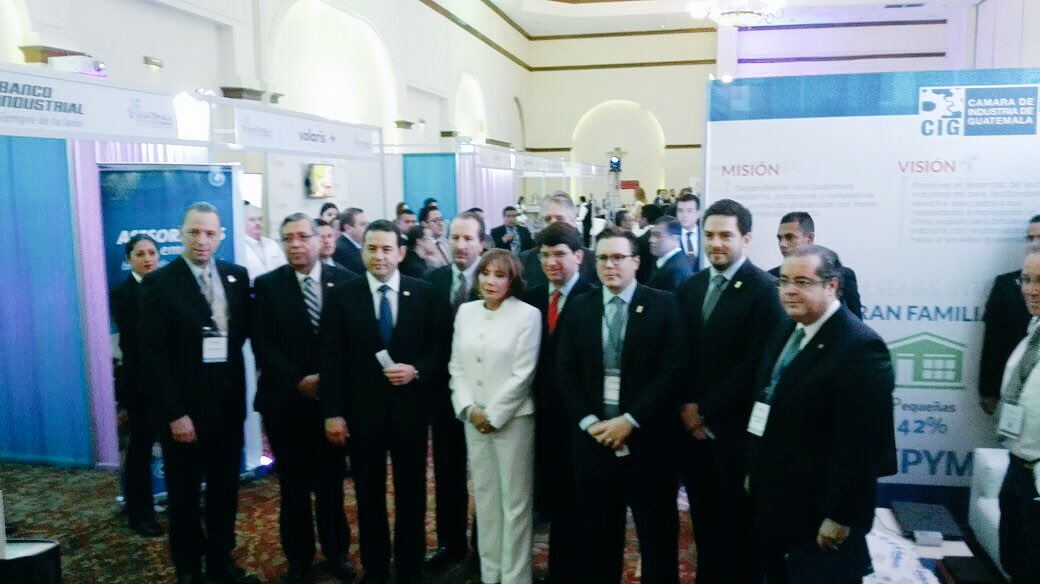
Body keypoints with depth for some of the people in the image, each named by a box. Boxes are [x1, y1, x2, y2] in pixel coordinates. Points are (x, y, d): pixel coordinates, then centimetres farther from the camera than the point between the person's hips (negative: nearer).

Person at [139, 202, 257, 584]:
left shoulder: (238, 276, 3)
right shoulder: (159, 283, -10)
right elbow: (153, 355, -13)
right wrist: (174, 414, -16)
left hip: (228, 403, 4)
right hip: (184, 409, -4)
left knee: (225, 489, 16)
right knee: (184, 494, 13)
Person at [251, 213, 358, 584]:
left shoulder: (345, 281, 1)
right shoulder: (266, 285, 0)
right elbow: (263, 345, -6)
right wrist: (299, 381, -13)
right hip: (286, 400, 0)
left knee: (331, 481, 10)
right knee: (293, 485, 10)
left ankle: (336, 553, 28)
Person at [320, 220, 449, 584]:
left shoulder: (424, 293, 0)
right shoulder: (341, 296, -1)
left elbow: (441, 347, 3)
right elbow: (331, 359, -3)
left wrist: (417, 371, -15)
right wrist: (332, 412, -8)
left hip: (410, 407, 0)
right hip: (362, 409, 0)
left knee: (411, 494, 11)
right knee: (369, 496, 12)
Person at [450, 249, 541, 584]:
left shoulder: (527, 315, -8)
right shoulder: (466, 311, 6)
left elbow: (523, 374, -11)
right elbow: (457, 366, 7)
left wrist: (493, 415, -11)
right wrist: (469, 409, -5)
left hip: (513, 418, -4)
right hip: (474, 419, 5)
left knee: (515, 500, 3)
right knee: (484, 497, 12)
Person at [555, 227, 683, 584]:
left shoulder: (663, 305, -2)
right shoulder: (578, 308, 7)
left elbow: (671, 371, -9)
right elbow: (566, 372, 4)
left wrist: (630, 420, -14)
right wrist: (589, 422, -8)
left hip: (646, 437, -2)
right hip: (593, 436, 2)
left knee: (657, 534, 10)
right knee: (596, 534, 11)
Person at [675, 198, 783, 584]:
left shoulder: (763, 289, -11)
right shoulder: (691, 287, 9)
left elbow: (756, 363, -16)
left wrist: (706, 411, -13)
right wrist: (687, 406, -3)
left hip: (734, 426, -5)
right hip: (692, 423, 5)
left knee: (735, 521, 7)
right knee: (703, 518, 14)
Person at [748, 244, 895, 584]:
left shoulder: (860, 347, -21)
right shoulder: (785, 330, 6)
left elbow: (861, 442, -22)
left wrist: (840, 516, -20)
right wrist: (754, 470, 13)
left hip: (821, 511, -7)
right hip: (772, 500, 8)